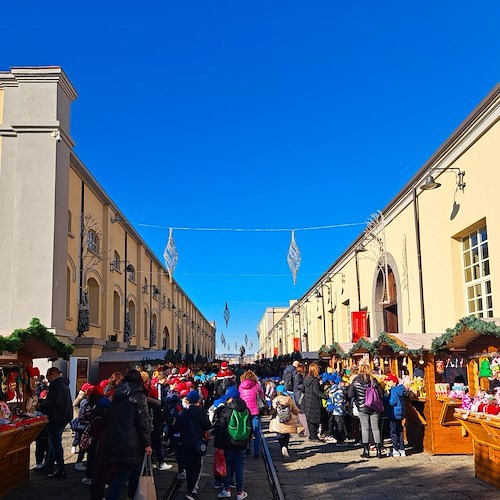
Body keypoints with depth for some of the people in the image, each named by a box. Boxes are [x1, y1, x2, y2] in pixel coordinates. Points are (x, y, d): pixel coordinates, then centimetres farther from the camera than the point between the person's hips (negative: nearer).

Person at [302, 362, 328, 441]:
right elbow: (316, 391, -20)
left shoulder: (307, 379, 10)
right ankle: (313, 436, -1)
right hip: (314, 402, -8)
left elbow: (304, 390, 15)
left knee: (310, 420, 13)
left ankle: (312, 435, 19)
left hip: (307, 401, 8)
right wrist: (326, 396, -21)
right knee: (314, 420, -3)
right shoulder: (315, 379, -15)